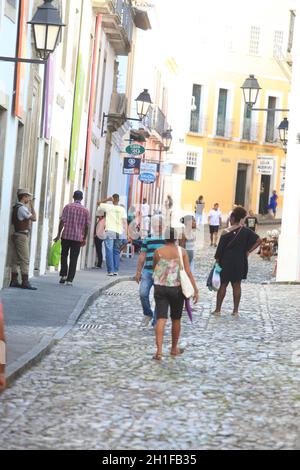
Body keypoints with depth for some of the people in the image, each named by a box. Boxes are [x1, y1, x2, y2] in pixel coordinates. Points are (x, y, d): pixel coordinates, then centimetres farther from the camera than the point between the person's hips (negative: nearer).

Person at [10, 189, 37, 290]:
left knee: (15, 259, 9)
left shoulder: (15, 207, 14)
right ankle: (25, 282, -11)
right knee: (25, 260, -9)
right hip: (22, 235, -10)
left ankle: (14, 281, 10)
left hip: (16, 235, 10)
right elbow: (34, 218, -17)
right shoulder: (22, 208, -15)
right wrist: (31, 205, -9)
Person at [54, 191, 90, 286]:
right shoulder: (85, 210, 4)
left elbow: (62, 221, -7)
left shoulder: (68, 207, -1)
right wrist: (84, 239, 14)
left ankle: (63, 275, 7)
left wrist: (58, 234, -4)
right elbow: (87, 226, 5)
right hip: (78, 237, 1)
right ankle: (69, 280, 1)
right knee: (73, 259, 4)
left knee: (64, 256, 17)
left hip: (66, 236, -1)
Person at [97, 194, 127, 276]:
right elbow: (125, 221, -1)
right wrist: (125, 234, -2)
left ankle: (110, 270, -11)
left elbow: (99, 203, 15)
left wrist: (107, 199, 8)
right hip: (119, 233, 2)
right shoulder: (122, 209, 5)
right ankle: (116, 270, 8)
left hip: (109, 232, -2)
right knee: (116, 252, 12)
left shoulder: (108, 207, 1)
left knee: (109, 252, -4)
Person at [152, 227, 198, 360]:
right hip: (176, 288, 0)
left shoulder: (158, 252, -3)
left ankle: (159, 350, -17)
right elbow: (188, 272, -9)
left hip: (160, 288, 0)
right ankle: (174, 348, 28)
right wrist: (195, 289, -5)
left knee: (161, 319, -3)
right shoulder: (182, 252, -5)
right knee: (176, 319, 16)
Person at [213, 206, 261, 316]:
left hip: (226, 262, -4)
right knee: (237, 285, 10)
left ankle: (218, 309, 9)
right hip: (240, 262, 4)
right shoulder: (246, 231, -1)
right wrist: (248, 251, 1)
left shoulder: (226, 232, -13)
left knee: (222, 285, 5)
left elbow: (220, 249, -11)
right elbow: (258, 240, 0)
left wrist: (217, 260, -1)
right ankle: (235, 310, 11)